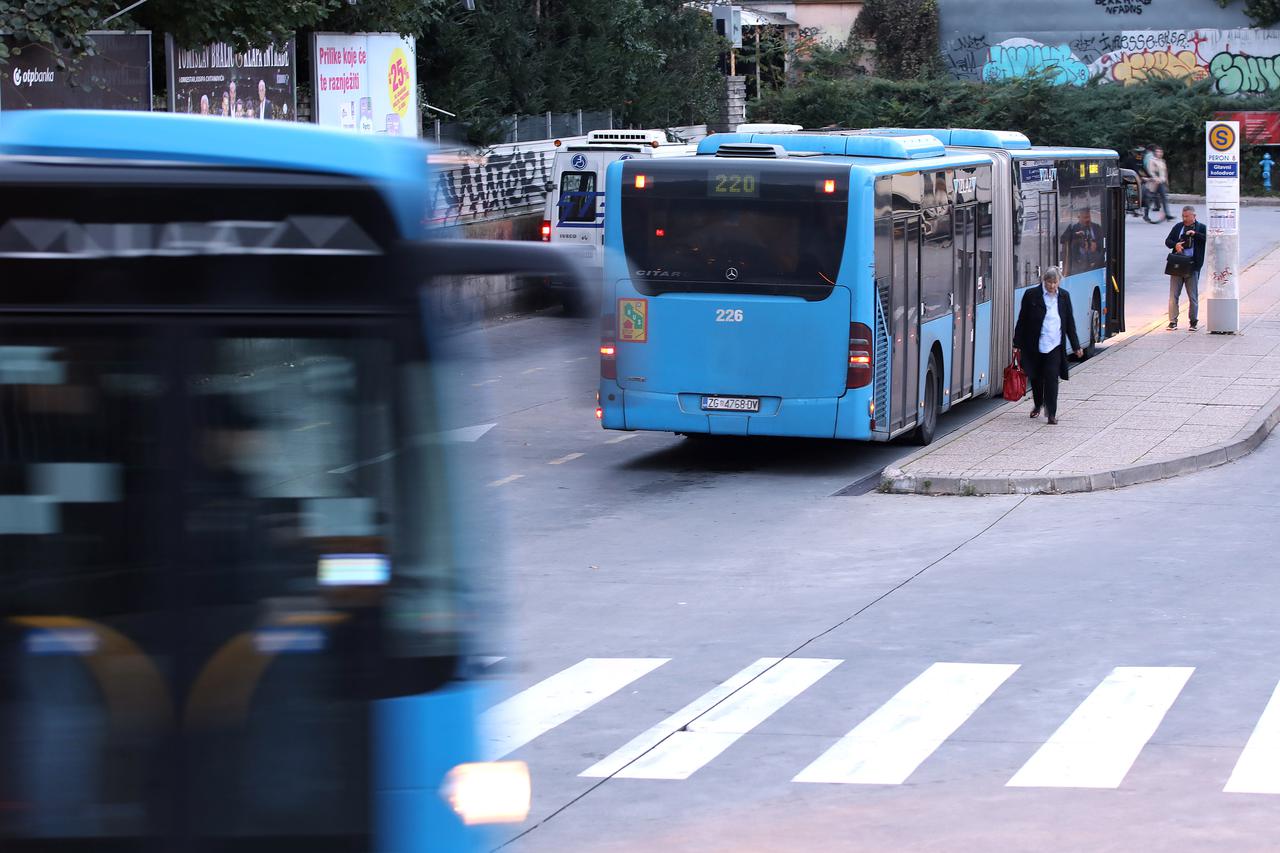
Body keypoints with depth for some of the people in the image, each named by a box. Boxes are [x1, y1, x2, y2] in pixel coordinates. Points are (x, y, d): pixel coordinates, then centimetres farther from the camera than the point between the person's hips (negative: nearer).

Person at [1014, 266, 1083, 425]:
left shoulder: (1064, 296, 5)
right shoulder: (1031, 295, -3)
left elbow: (1069, 323, 12)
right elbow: (1022, 321, 0)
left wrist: (1076, 346, 11)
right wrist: (1017, 344, -1)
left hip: (1055, 346, 0)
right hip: (1035, 345, 0)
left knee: (1052, 378, -8)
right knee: (1036, 377, 13)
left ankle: (1051, 412, -3)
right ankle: (1037, 405, 36)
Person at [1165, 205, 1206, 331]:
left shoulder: (1201, 228, 3)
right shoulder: (1178, 227, 13)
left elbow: (1208, 239, -12)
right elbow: (1167, 241, 11)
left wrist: (1195, 234, -23)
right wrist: (1175, 244, -10)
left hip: (1192, 267, -3)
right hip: (1177, 265, 3)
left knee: (1193, 297, 3)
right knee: (1173, 295, 3)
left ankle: (1193, 322, 12)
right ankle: (1173, 321, 8)